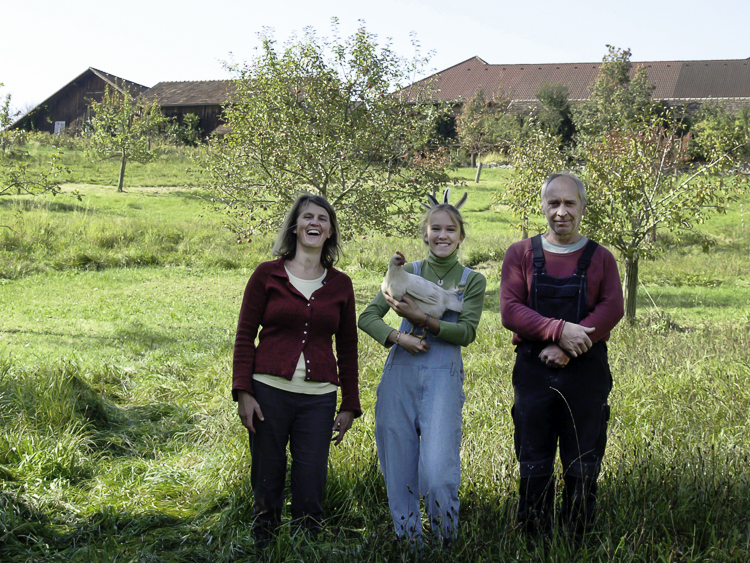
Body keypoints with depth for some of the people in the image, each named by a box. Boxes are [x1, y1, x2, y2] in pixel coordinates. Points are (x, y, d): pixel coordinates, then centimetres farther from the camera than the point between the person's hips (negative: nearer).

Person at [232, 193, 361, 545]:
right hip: (269, 391, -1)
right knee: (267, 480, 4)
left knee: (310, 486, 2)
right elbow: (245, 336, 2)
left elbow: (347, 348, 14)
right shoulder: (267, 275, 2)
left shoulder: (340, 284, 9)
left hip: (318, 398, 2)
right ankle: (261, 548, 20)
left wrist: (350, 405, 11)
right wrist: (243, 392, -7)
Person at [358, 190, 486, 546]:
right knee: (399, 470, 5)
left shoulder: (472, 281, 7)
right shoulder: (408, 272, 10)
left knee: (437, 473, -14)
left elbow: (466, 332, -5)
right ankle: (408, 542, 20)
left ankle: (447, 544, 8)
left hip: (443, 378, -2)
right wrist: (397, 336, -12)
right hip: (400, 374, 2)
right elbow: (367, 317, 6)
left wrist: (422, 319, -16)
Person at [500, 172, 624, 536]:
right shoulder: (520, 254, 7)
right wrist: (560, 330, -19)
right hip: (534, 372, 0)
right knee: (533, 467, 6)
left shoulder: (600, 258, 9)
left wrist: (566, 347, -18)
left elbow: (612, 309, -6)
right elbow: (510, 310, -5)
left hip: (586, 372, 0)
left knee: (583, 469, 5)